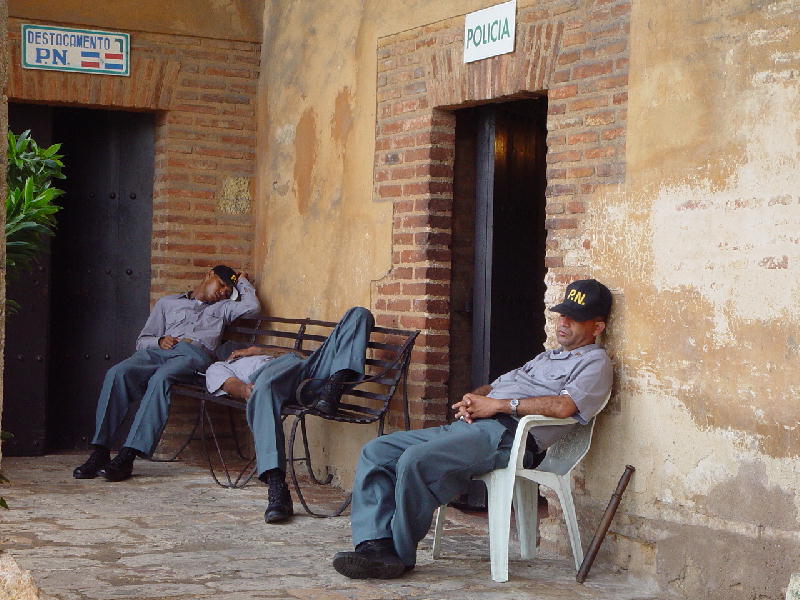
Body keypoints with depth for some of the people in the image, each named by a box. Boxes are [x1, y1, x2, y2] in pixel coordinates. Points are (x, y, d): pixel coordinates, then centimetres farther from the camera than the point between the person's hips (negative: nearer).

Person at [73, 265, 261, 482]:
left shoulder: (222, 308, 34)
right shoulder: (168, 303, 33)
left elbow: (252, 306, 13)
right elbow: (142, 341, 24)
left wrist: (241, 280, 28)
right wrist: (159, 340, 2)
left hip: (196, 354, -2)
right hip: (159, 351, 2)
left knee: (160, 379, -37)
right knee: (117, 373, -30)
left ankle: (127, 456, -43)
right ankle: (100, 453, -33)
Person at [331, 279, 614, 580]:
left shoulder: (595, 362, 6)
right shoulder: (546, 358, 34)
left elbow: (564, 406, -14)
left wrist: (498, 404, -11)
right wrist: (470, 401, 5)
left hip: (506, 434, -9)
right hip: (469, 426, 9)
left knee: (415, 460, -30)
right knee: (376, 451, -6)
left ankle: (401, 555, -16)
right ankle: (376, 545, -18)